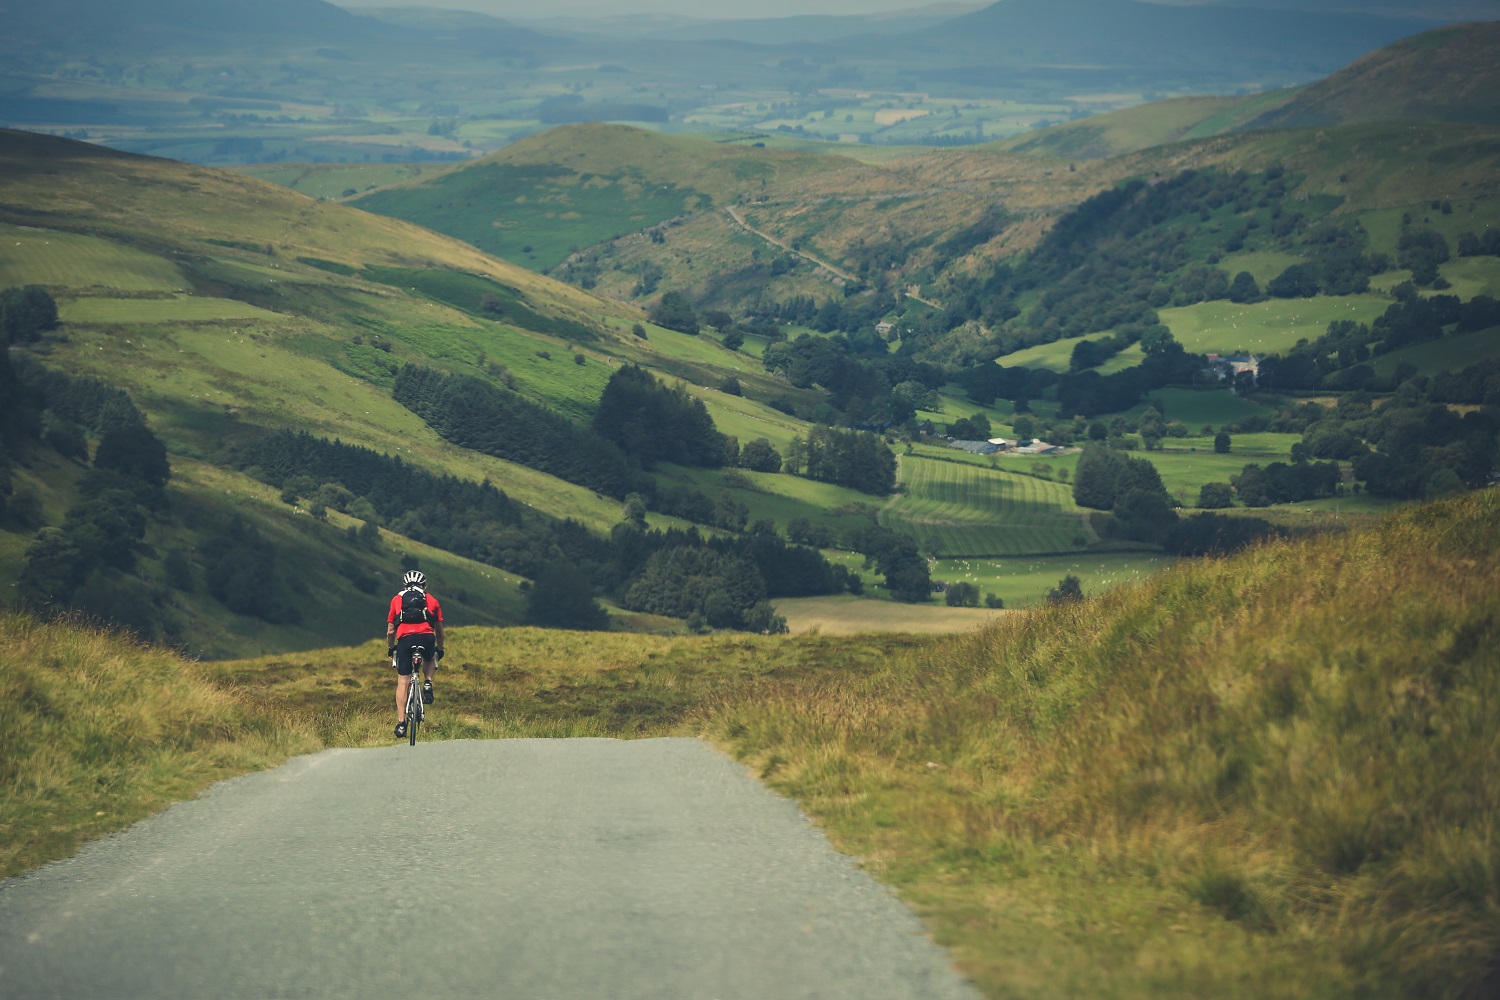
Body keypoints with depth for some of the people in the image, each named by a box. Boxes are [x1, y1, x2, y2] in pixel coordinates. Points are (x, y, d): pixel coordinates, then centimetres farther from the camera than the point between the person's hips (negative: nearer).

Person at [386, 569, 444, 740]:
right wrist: (440, 649, 43)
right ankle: (428, 684, 9)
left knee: (403, 682, 5)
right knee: (430, 659, 35)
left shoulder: (397, 599, 23)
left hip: (405, 638, -1)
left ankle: (401, 723, -1)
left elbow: (390, 630, 24)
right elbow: (439, 630, 29)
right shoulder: (431, 600, 24)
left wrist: (390, 649, 40)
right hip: (427, 638, 1)